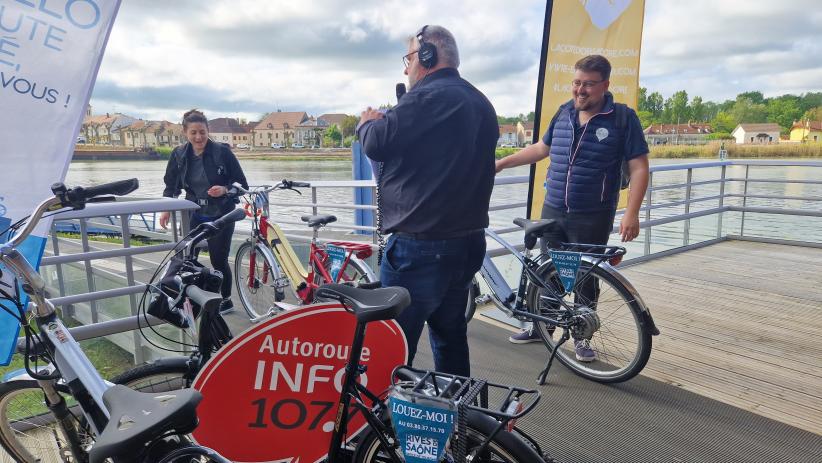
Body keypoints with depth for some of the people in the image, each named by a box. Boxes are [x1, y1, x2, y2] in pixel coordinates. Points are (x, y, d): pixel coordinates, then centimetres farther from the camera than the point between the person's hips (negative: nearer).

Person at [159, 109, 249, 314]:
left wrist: (224, 190, -26)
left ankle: (226, 301, 24)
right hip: (194, 215, 4)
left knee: (218, 260, 2)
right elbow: (171, 184, 10)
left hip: (220, 215, -3)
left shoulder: (222, 152, -13)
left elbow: (242, 185, -8)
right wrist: (166, 209, -2)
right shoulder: (179, 154, -2)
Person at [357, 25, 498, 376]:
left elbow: (376, 143, -15)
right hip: (468, 241, 9)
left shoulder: (428, 97, -14)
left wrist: (367, 122, 7)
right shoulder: (480, 102, 15)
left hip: (420, 246, -9)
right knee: (451, 335, 20)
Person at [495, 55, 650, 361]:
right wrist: (502, 163, 18)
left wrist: (631, 214, -16)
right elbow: (541, 149, 20)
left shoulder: (623, 118, -7)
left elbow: (639, 168, -8)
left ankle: (582, 336, 24)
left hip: (593, 218, -4)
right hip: (553, 212, 4)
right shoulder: (564, 113, 7)